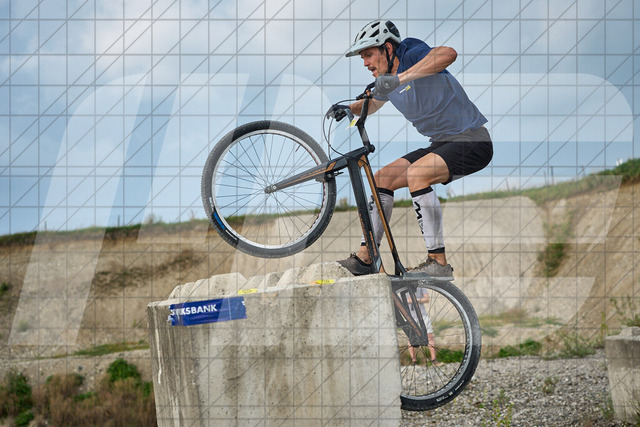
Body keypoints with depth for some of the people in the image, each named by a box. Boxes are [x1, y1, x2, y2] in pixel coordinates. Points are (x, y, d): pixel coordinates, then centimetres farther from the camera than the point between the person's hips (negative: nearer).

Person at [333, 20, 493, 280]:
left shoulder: (412, 56, -17)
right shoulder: (387, 81, 8)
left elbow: (448, 54, -40)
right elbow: (372, 104, 32)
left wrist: (399, 78, -43)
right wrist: (348, 109, 9)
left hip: (472, 141, -9)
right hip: (441, 143, 9)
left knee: (416, 173, -30)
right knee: (382, 178, 4)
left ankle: (438, 263, -26)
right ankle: (365, 257, 10)